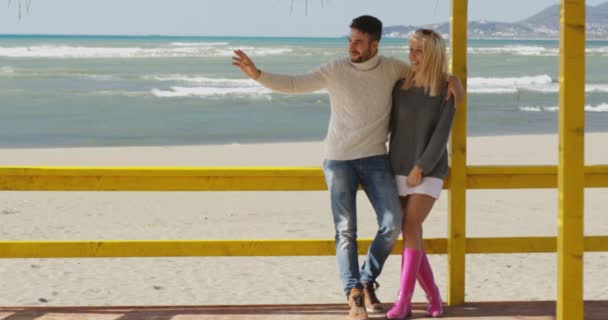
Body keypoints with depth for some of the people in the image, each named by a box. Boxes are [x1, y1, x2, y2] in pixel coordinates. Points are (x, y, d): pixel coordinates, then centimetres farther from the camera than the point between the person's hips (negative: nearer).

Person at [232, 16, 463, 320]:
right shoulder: (335, 70, -7)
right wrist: (256, 73, -22)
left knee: (392, 223, -11)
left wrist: (450, 77, -1)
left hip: (375, 159, 2)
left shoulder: (392, 68, 0)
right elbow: (293, 84, -9)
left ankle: (367, 282, 9)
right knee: (346, 229, -6)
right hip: (339, 160, -2)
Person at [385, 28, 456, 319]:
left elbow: (442, 134, -13)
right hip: (400, 170, 4)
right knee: (411, 234, 0)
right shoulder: (401, 86, 2)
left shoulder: (447, 90, -8)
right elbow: (389, 125, 8)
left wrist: (420, 167, -19)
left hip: (429, 171, -4)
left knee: (410, 229, -16)